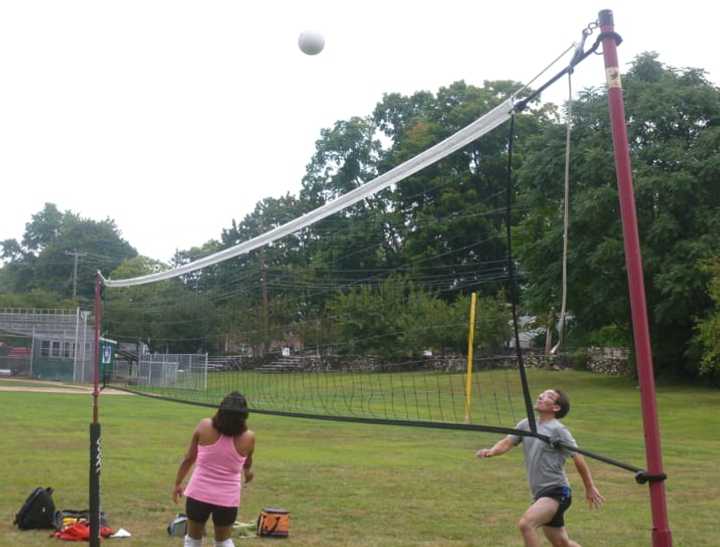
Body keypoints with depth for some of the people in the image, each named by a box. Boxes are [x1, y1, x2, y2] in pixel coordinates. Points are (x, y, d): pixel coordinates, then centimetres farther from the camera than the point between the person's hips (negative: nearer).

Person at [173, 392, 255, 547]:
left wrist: (178, 483, 14)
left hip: (198, 493, 0)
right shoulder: (248, 437, -8)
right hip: (227, 498, 0)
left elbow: (188, 458, -1)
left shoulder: (204, 426, -9)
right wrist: (247, 471, 37)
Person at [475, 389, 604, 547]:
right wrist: (491, 451, -23)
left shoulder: (558, 430, -11)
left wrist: (590, 489, 0)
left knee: (525, 523, -26)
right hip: (540, 493, 7)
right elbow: (507, 442, -2)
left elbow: (578, 458, -6)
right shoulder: (526, 425, 8)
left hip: (556, 492, -7)